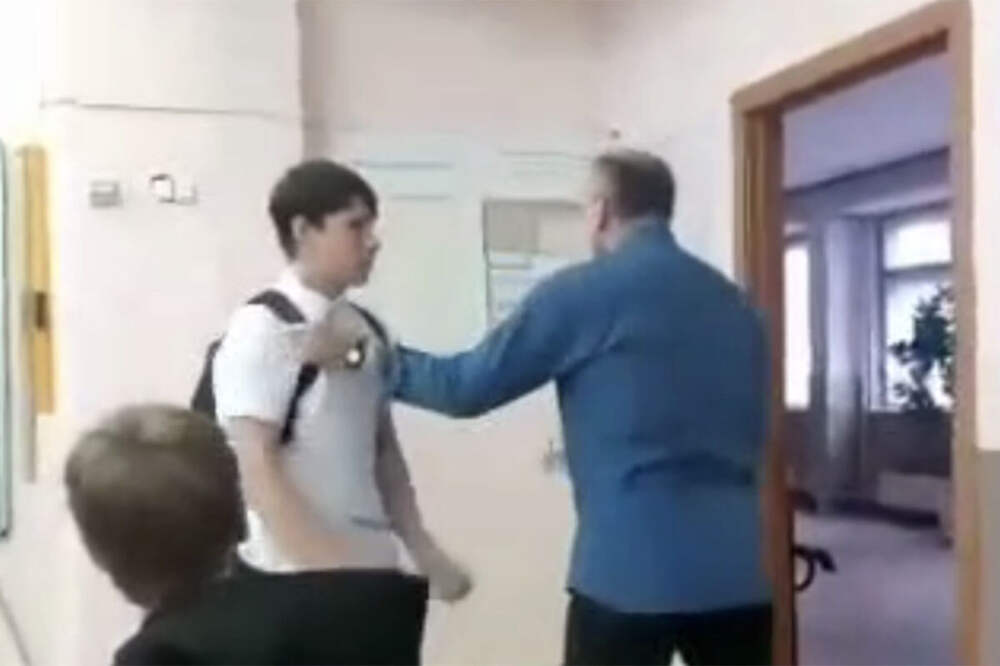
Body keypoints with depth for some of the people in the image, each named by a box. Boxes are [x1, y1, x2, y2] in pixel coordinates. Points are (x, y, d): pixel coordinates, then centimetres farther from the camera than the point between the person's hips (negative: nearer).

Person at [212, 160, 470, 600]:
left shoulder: (367, 331, 7)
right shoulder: (261, 332, -13)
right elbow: (257, 473, -16)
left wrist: (423, 551, 6)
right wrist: (331, 570, -21)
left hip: (372, 569, 7)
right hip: (297, 577, -6)